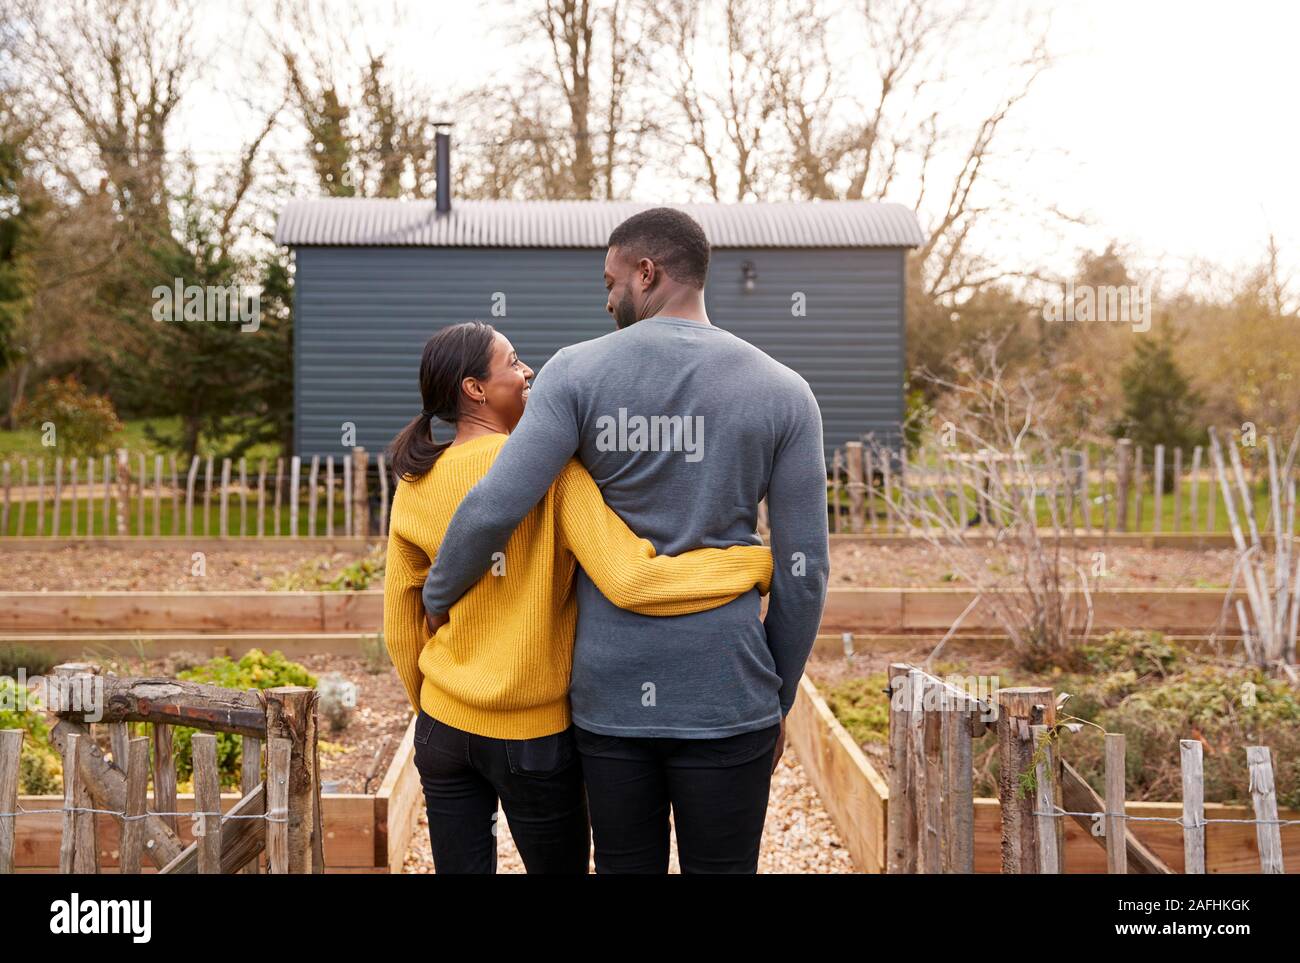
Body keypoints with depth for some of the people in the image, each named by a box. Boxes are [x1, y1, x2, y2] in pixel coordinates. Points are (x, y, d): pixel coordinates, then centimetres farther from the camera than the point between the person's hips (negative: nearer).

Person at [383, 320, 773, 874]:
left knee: (461, 867, 15)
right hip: (533, 735, -4)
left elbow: (400, 629, 4)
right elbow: (632, 582, -27)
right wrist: (763, 563, -20)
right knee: (561, 864, 15)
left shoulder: (414, 488, -2)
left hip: (445, 726, 4)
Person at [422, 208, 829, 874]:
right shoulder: (783, 394, -1)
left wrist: (437, 596, 7)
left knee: (625, 866, 14)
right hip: (724, 696, 0)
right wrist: (778, 701, 10)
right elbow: (803, 570, -2)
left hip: (610, 691, 1)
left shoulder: (576, 373, -4)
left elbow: (492, 509, -13)